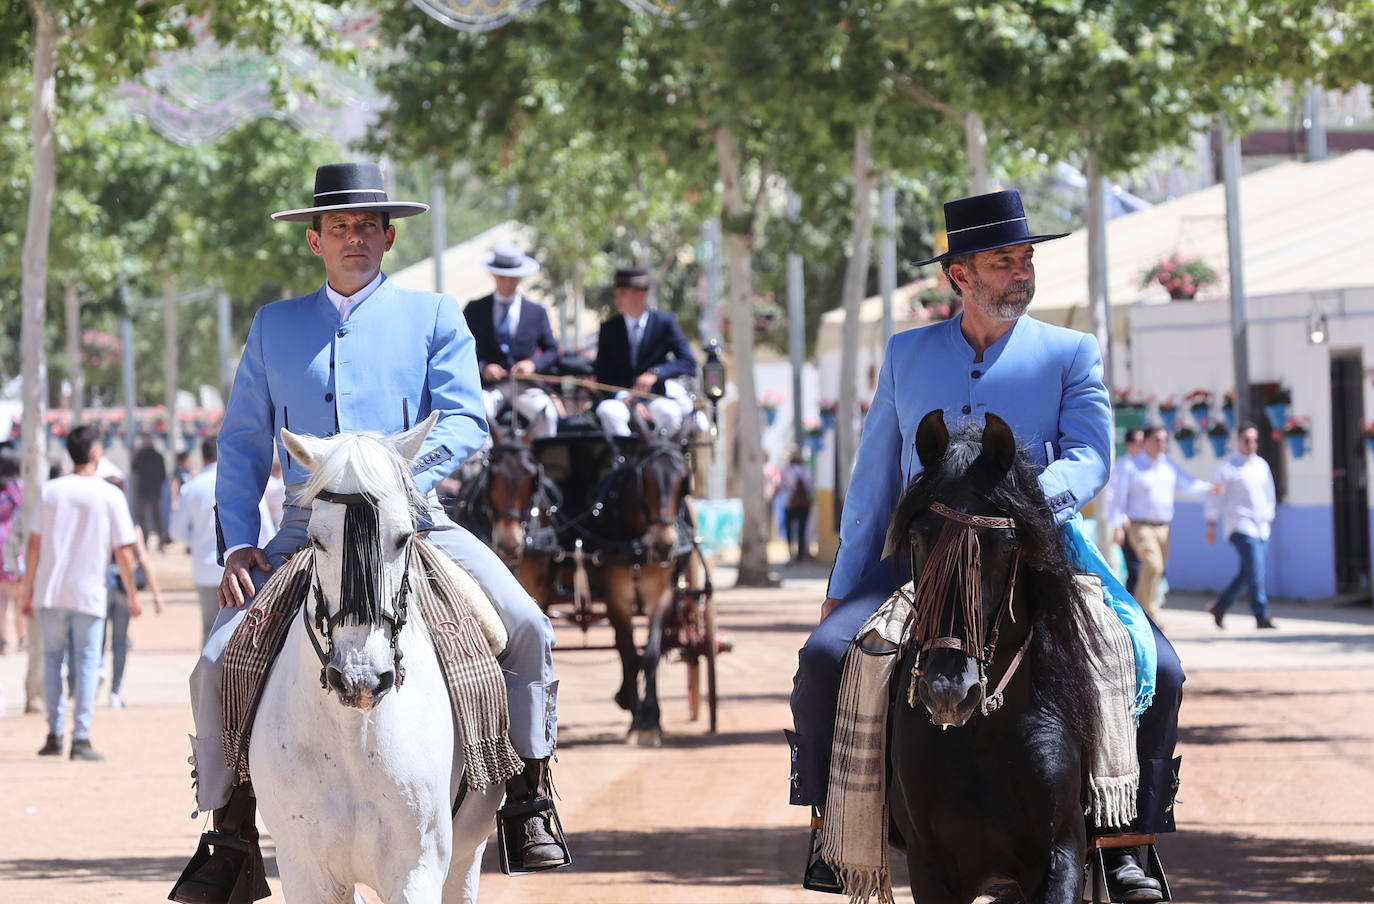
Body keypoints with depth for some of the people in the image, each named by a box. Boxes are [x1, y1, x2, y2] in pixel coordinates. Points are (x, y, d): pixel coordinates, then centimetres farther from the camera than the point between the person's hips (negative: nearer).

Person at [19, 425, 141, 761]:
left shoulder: (51, 491, 2)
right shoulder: (110, 496, -4)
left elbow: (34, 544, 2)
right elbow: (123, 551, -4)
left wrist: (28, 591, 9)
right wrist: (132, 594, 6)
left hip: (50, 592, 2)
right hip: (89, 594, -2)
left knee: (52, 658, 13)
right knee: (87, 662, 3)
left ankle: (54, 735, 10)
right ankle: (81, 738, -3)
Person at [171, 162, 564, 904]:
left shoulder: (434, 318, 10)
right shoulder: (275, 325, 16)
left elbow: (464, 421, -1)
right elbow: (243, 442, 15)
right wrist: (239, 543, 1)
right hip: (306, 529, 1)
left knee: (526, 628, -22)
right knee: (217, 663, -15)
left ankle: (529, 800, -8)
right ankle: (232, 838, -3)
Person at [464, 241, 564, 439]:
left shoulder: (537, 312, 16)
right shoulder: (475, 310, 13)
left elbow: (552, 350, 17)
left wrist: (533, 364, -5)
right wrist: (482, 368, -8)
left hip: (526, 387, 1)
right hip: (489, 385, -1)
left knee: (546, 412, -31)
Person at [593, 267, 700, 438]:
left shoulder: (665, 323, 5)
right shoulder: (609, 329, 9)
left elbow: (689, 363, -4)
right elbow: (603, 378, 4)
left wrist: (656, 373, -22)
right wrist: (625, 398, -17)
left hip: (656, 399, -1)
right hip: (621, 398, 1)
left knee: (667, 411, -36)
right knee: (609, 412, -35)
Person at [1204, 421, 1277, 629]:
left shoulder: (1262, 466, 14)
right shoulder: (1228, 468, -4)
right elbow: (1214, 497, -2)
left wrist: (1268, 520, 21)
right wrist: (1211, 526, -4)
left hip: (1261, 528, 7)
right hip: (1240, 525, -7)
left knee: (1248, 573, 8)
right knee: (1255, 569, -15)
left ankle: (1220, 607, 23)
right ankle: (1261, 616, -15)